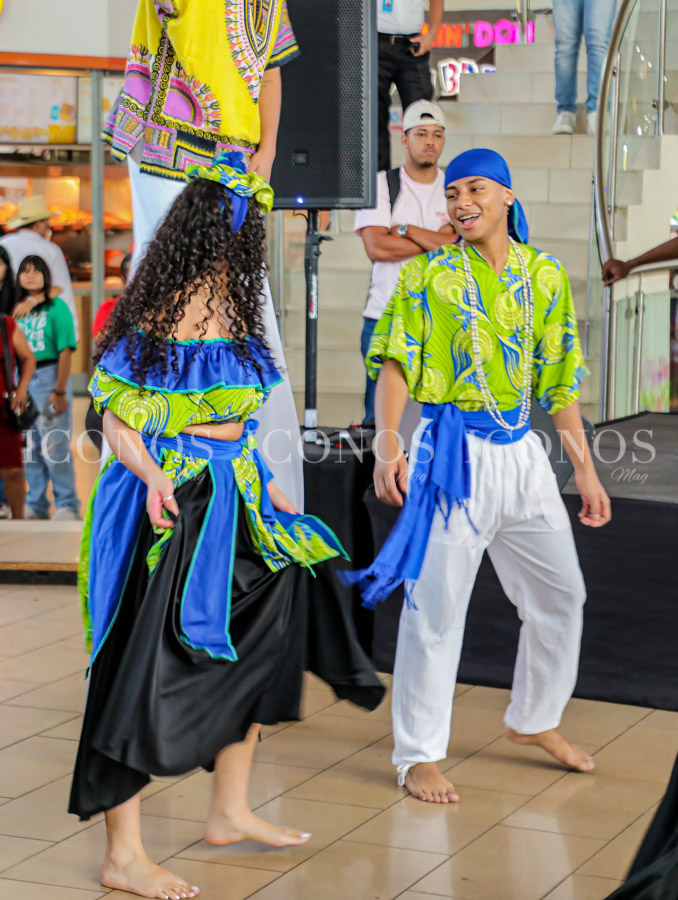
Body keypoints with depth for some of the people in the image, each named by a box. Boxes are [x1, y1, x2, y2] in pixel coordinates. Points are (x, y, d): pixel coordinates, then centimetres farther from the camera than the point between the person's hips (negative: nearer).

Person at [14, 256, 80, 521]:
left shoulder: (56, 307, -5)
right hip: (21, 378, 5)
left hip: (48, 376, -5)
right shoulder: (16, 310, 9)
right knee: (29, 446, 9)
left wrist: (60, 392, -14)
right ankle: (35, 504, 17)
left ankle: (67, 505, 1)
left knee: (55, 445, -6)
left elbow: (65, 352, -10)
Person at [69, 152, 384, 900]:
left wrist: (259, 483, 17)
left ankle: (229, 812, 33)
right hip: (172, 502, -10)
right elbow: (117, 414, -15)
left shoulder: (225, 306, 10)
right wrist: (150, 473, -31)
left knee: (253, 641, 18)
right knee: (147, 668, -6)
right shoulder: (165, 313, -17)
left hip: (228, 494, 10)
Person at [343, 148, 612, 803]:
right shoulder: (428, 274, -2)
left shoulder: (545, 277, 9)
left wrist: (585, 470, 11)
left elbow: (559, 383, 12)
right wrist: (386, 445, -22)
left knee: (561, 593, 11)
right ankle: (419, 756, 7)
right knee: (436, 606, -4)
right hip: (453, 453, -5)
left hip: (520, 452, 5)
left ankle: (532, 719, 33)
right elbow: (395, 364, -8)